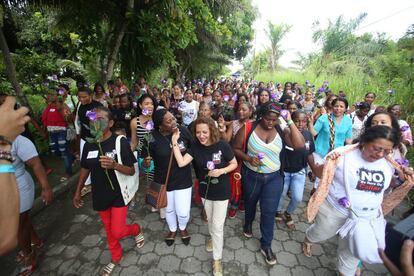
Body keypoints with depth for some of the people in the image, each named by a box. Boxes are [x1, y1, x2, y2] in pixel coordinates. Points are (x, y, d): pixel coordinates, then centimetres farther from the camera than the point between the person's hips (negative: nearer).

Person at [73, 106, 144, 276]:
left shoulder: (120, 142, -18)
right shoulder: (89, 144, -2)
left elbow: (131, 171, -17)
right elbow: (85, 169, 12)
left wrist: (114, 165, -35)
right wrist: (78, 192, 16)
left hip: (118, 194, -5)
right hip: (100, 195, 5)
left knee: (117, 232, -2)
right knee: (108, 230, 20)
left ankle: (136, 230, 32)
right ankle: (116, 258, 45)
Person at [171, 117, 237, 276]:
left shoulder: (223, 146, -21)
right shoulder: (195, 147, -12)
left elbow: (234, 164, -9)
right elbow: (181, 163, -20)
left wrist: (221, 171, -26)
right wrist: (175, 143, -24)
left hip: (221, 192, -3)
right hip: (204, 190, 4)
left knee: (217, 226, 8)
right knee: (210, 220, 27)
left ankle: (217, 259, 31)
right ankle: (213, 237, 59)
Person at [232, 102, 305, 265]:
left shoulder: (281, 131, -8)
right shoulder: (248, 129, -13)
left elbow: (300, 144, -22)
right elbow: (235, 149, -7)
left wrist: (290, 122, -23)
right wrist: (248, 158, -24)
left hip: (274, 178, 1)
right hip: (251, 176, 0)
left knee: (269, 211, 7)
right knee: (250, 202, 24)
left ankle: (266, 245, 30)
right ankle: (248, 223, 58)